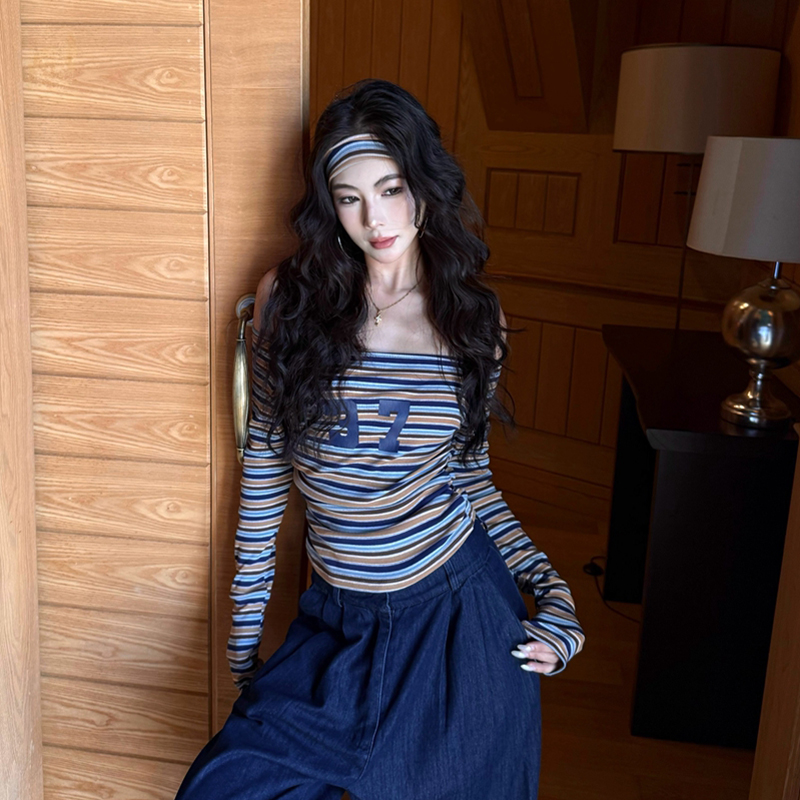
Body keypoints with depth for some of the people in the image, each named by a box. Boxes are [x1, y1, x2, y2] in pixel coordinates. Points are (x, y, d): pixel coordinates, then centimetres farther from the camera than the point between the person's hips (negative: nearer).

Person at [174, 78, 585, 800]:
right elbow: (265, 463, 0)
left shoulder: (474, 313, -3)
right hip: (337, 623, 1)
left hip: (459, 612, 0)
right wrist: (244, 637, 4)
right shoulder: (289, 298, -5)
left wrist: (552, 587, -4)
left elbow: (472, 477, 6)